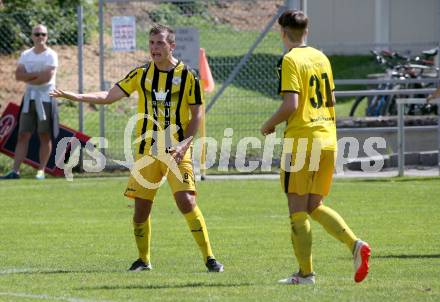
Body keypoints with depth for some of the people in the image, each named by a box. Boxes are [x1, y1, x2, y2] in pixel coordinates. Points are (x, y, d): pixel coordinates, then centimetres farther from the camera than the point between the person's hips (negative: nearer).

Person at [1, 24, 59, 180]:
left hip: (46, 98, -4)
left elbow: (47, 77, -17)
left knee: (45, 136, -1)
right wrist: (38, 74, -13)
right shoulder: (25, 55, 11)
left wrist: (28, 78, -7)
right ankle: (15, 170, -4)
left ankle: (41, 170, 4)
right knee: (23, 135, 0)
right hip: (29, 98, 4)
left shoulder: (51, 55, -4)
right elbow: (18, 75, -2)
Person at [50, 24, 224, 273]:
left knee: (187, 201, -16)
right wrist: (73, 96, -4)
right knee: (141, 207, 1)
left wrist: (185, 143, -15)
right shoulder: (142, 74, 6)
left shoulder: (187, 76, -3)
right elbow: (109, 96, 7)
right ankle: (143, 260, 18)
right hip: (147, 151, 3)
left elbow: (197, 114, -1)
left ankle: (209, 258, -8)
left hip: (177, 151, -3)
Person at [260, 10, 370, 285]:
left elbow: (291, 104, -18)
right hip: (328, 140, 7)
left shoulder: (291, 60, -10)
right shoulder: (321, 58, 12)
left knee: (298, 210, 0)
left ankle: (306, 273, 0)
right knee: (315, 206, 14)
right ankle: (355, 244, -6)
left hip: (301, 141, -7)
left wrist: (269, 125, -3)